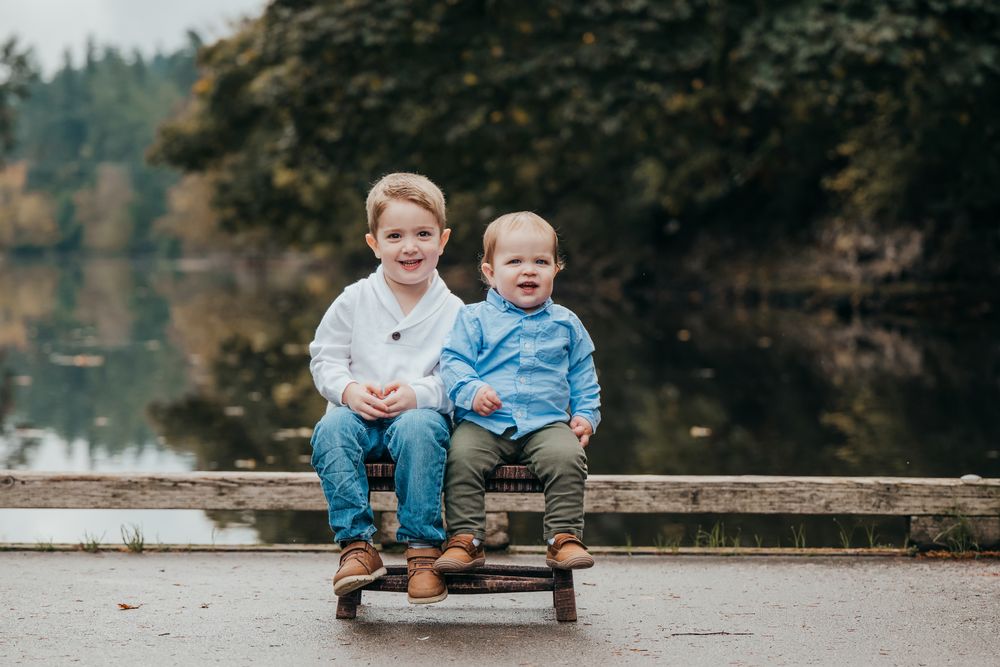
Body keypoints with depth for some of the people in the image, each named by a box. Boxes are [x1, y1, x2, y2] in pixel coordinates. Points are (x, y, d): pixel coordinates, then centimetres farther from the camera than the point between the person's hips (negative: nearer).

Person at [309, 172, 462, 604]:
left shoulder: (452, 311, 2)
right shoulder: (354, 302, 6)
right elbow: (325, 359, 8)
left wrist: (418, 393, -21)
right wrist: (349, 390, -13)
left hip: (421, 413, -2)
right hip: (360, 414, 2)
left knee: (418, 429, -36)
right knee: (331, 430, -30)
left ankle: (423, 547, -26)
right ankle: (356, 543, -25)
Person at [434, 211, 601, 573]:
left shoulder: (566, 325, 16)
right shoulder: (474, 319, 8)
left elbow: (583, 377, 23)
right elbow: (453, 361, 1)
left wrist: (586, 415, 9)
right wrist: (472, 391, -17)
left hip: (546, 424, 1)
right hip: (482, 423, -1)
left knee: (567, 457, -28)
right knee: (462, 456, -28)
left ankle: (564, 538, -17)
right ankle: (465, 540, -19)